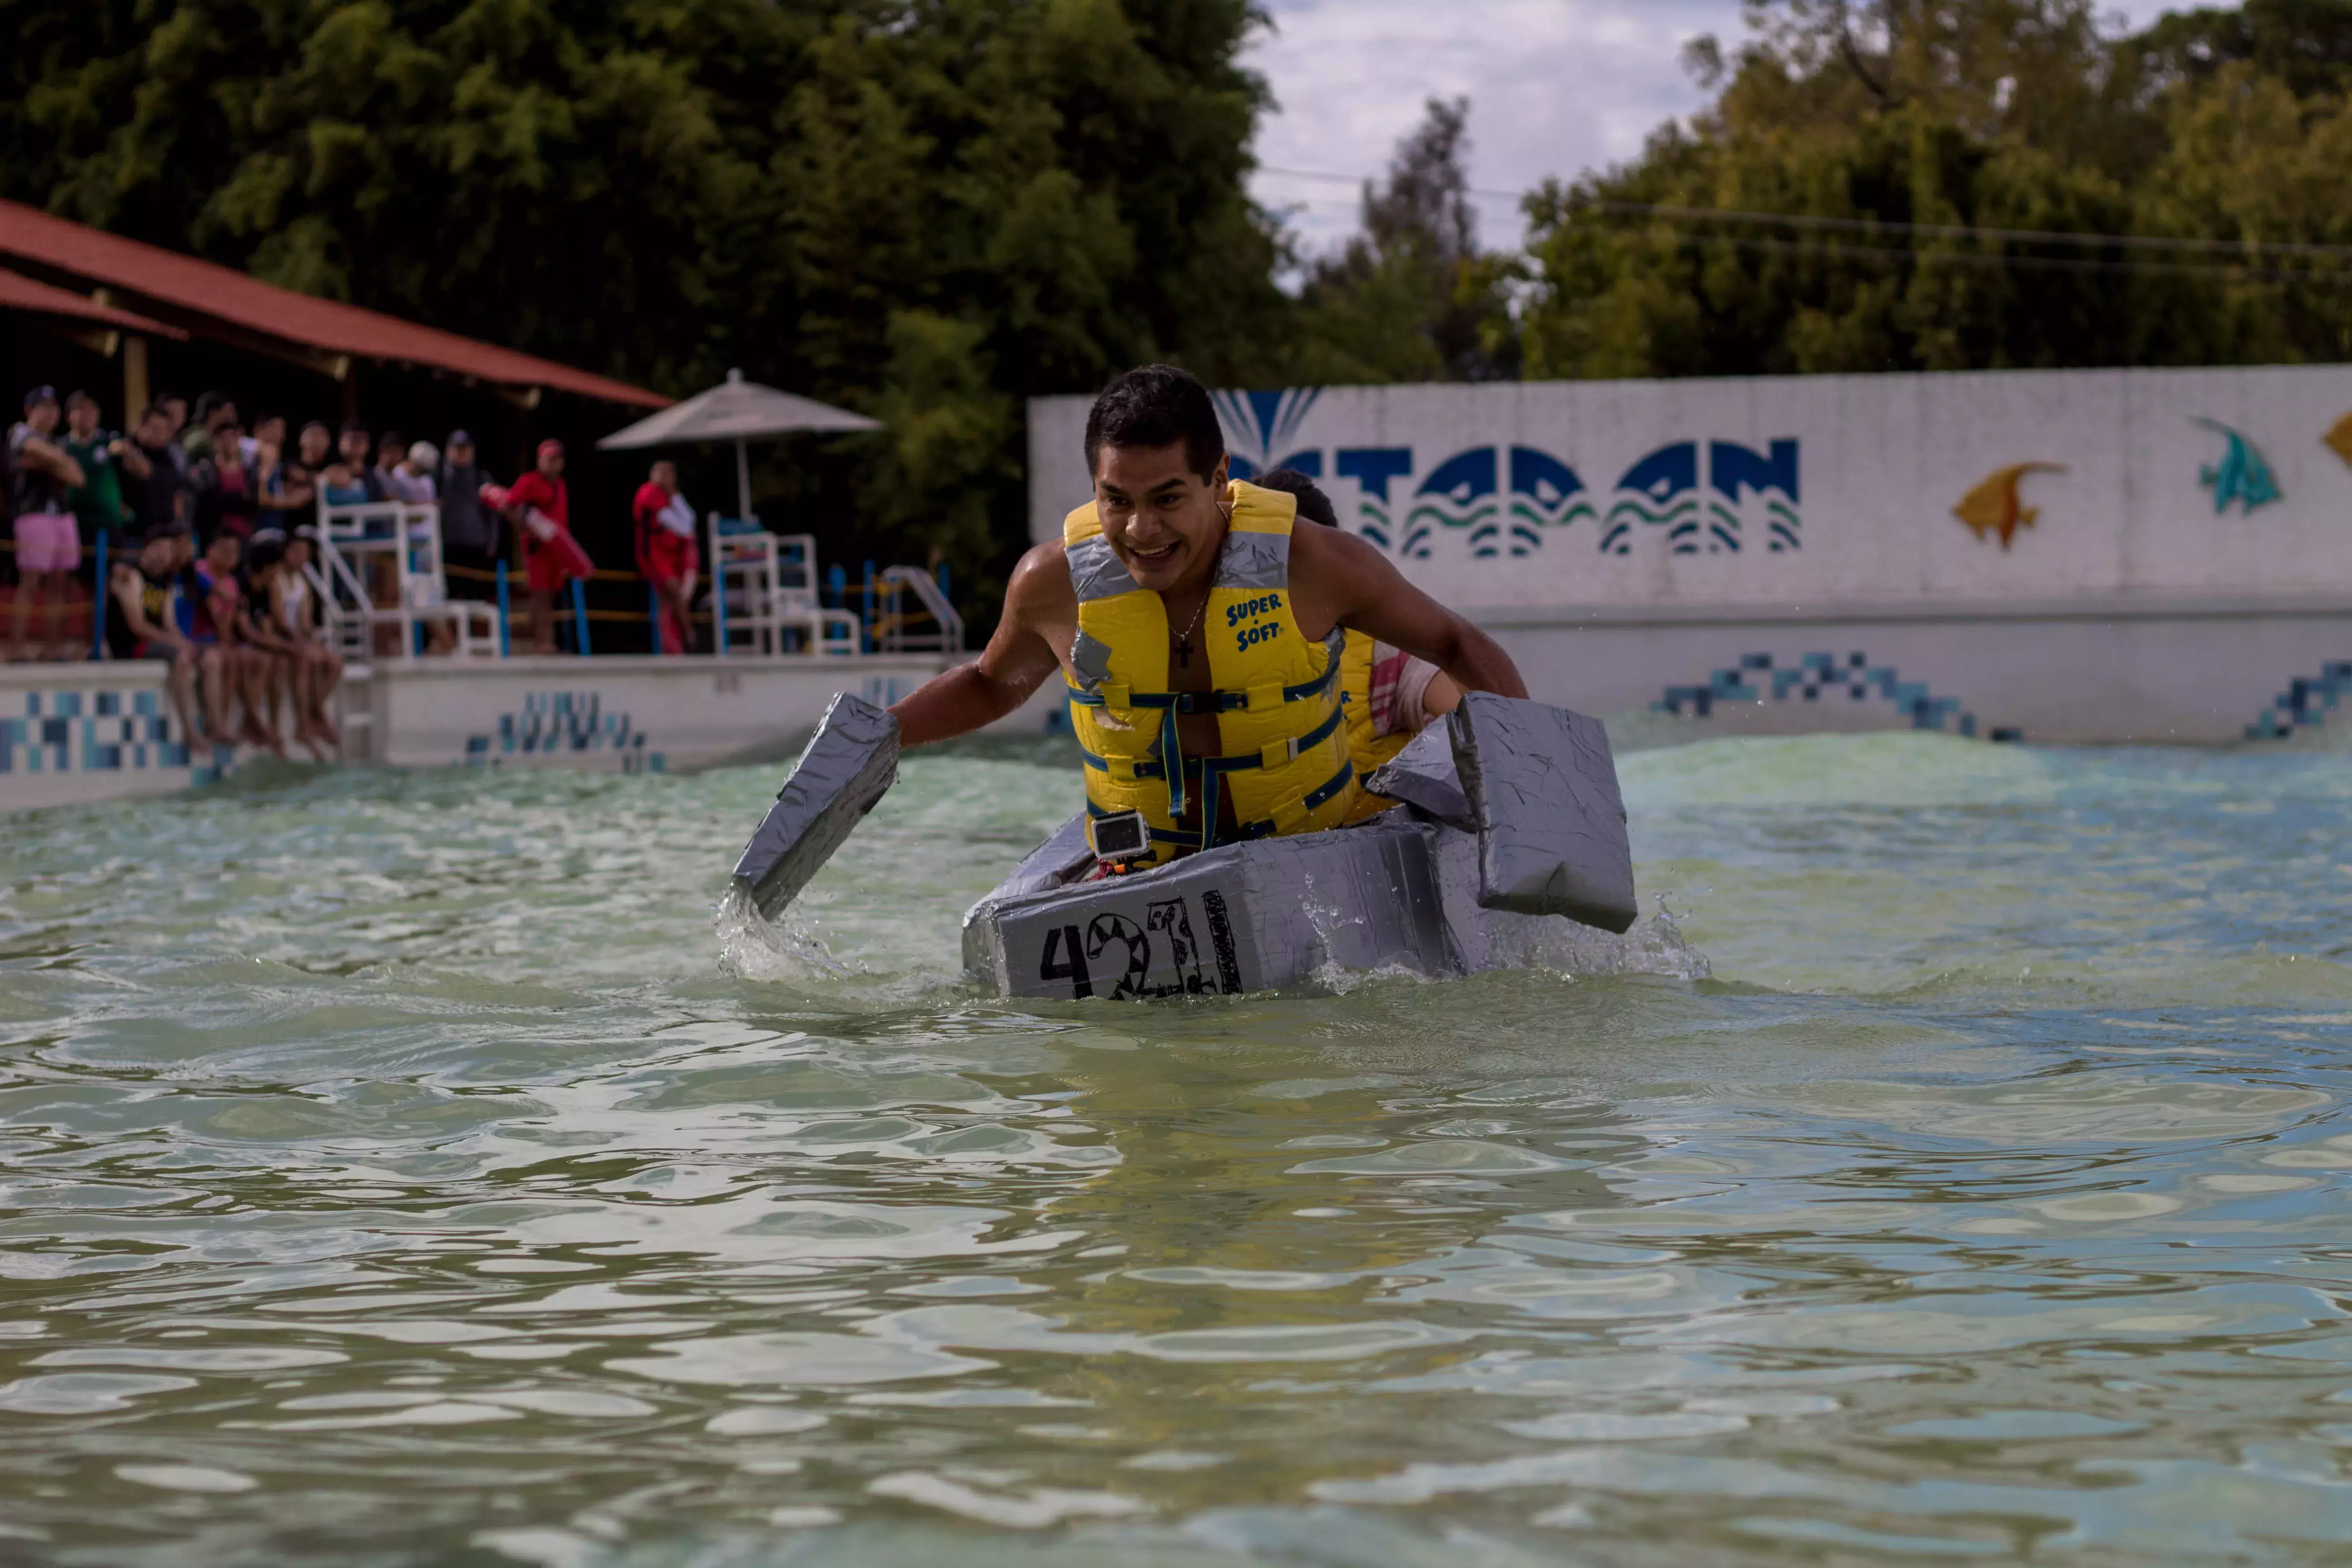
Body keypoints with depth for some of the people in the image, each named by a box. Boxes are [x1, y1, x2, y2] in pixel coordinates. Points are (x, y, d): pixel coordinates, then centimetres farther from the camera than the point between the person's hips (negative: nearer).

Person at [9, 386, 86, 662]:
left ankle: (51, 645, 13)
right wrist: (61, 465, -1)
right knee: (30, 582, -11)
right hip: (35, 515, -8)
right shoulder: (21, 434, -4)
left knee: (58, 582, 7)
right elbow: (48, 454, -22)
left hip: (62, 515, 8)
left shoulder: (54, 442, 22)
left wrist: (48, 465, -3)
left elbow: (77, 477, 15)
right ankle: (16, 647, -11)